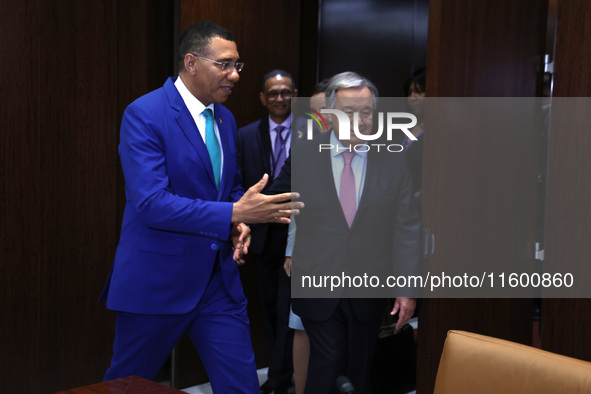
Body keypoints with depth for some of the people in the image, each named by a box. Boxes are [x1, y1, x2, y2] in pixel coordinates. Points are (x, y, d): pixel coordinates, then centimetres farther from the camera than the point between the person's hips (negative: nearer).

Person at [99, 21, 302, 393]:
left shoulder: (226, 119, 9)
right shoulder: (144, 114, -14)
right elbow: (150, 203, -23)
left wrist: (240, 224, -2)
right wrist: (234, 214, -27)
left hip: (219, 278, 6)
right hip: (158, 279, -6)